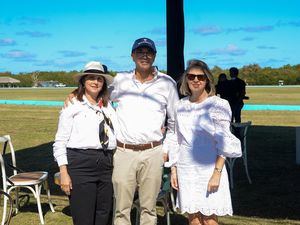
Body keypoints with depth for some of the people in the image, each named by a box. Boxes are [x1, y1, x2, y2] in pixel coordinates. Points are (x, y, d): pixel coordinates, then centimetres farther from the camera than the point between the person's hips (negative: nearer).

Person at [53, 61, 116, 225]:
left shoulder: (108, 107, 15)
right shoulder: (73, 106, 2)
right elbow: (60, 142, -1)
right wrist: (64, 173, -8)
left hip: (106, 164, 5)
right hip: (80, 164, -5)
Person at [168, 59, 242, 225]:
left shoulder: (218, 105, -4)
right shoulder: (180, 106, 9)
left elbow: (223, 144, -7)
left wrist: (217, 173, -14)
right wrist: (173, 169, 11)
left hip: (209, 168, -4)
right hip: (186, 170, 4)